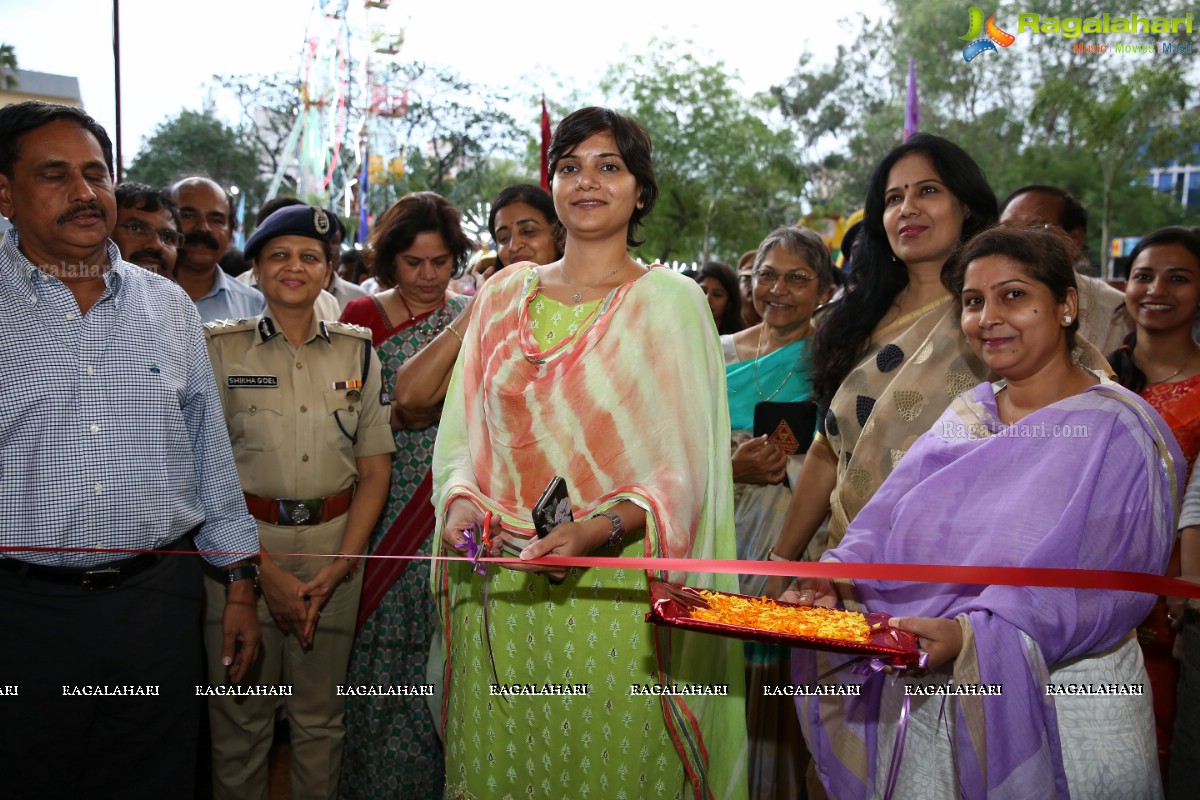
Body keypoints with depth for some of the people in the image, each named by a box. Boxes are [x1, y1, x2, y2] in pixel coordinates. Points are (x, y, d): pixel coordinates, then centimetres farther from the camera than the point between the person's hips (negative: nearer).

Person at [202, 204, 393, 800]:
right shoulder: (220, 348, 0)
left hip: (335, 551, 2)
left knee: (320, 718, 11)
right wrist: (266, 571, -12)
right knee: (240, 720, 8)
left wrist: (339, 567, -6)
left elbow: (375, 469, 4)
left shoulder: (356, 352, 6)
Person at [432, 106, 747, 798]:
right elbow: (462, 432, 13)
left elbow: (688, 465, -6)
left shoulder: (671, 300, -1)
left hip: (611, 586, -3)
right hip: (497, 587, 4)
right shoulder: (504, 293, 11)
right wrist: (461, 502, -7)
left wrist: (598, 529, -20)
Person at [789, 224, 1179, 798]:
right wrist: (839, 576, -20)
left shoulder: (1122, 433, -10)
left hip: (1060, 715, -5)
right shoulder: (965, 416, 8)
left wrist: (972, 636, -33)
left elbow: (1102, 583, -21)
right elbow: (889, 518, 0)